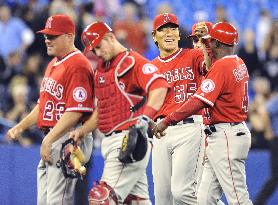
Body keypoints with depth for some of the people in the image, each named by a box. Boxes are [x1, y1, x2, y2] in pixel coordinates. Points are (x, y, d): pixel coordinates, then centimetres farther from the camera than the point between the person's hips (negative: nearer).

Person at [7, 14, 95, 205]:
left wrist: (49, 140, -23)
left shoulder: (77, 65, -14)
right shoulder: (53, 64, 19)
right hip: (50, 141, 11)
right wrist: (21, 127, 20)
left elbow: (75, 112, -21)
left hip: (68, 139, -11)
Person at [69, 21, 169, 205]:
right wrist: (81, 131, 15)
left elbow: (160, 87, -23)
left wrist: (145, 117, -35)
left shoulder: (132, 61, -7)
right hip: (110, 141, 9)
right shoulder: (101, 69, 21)